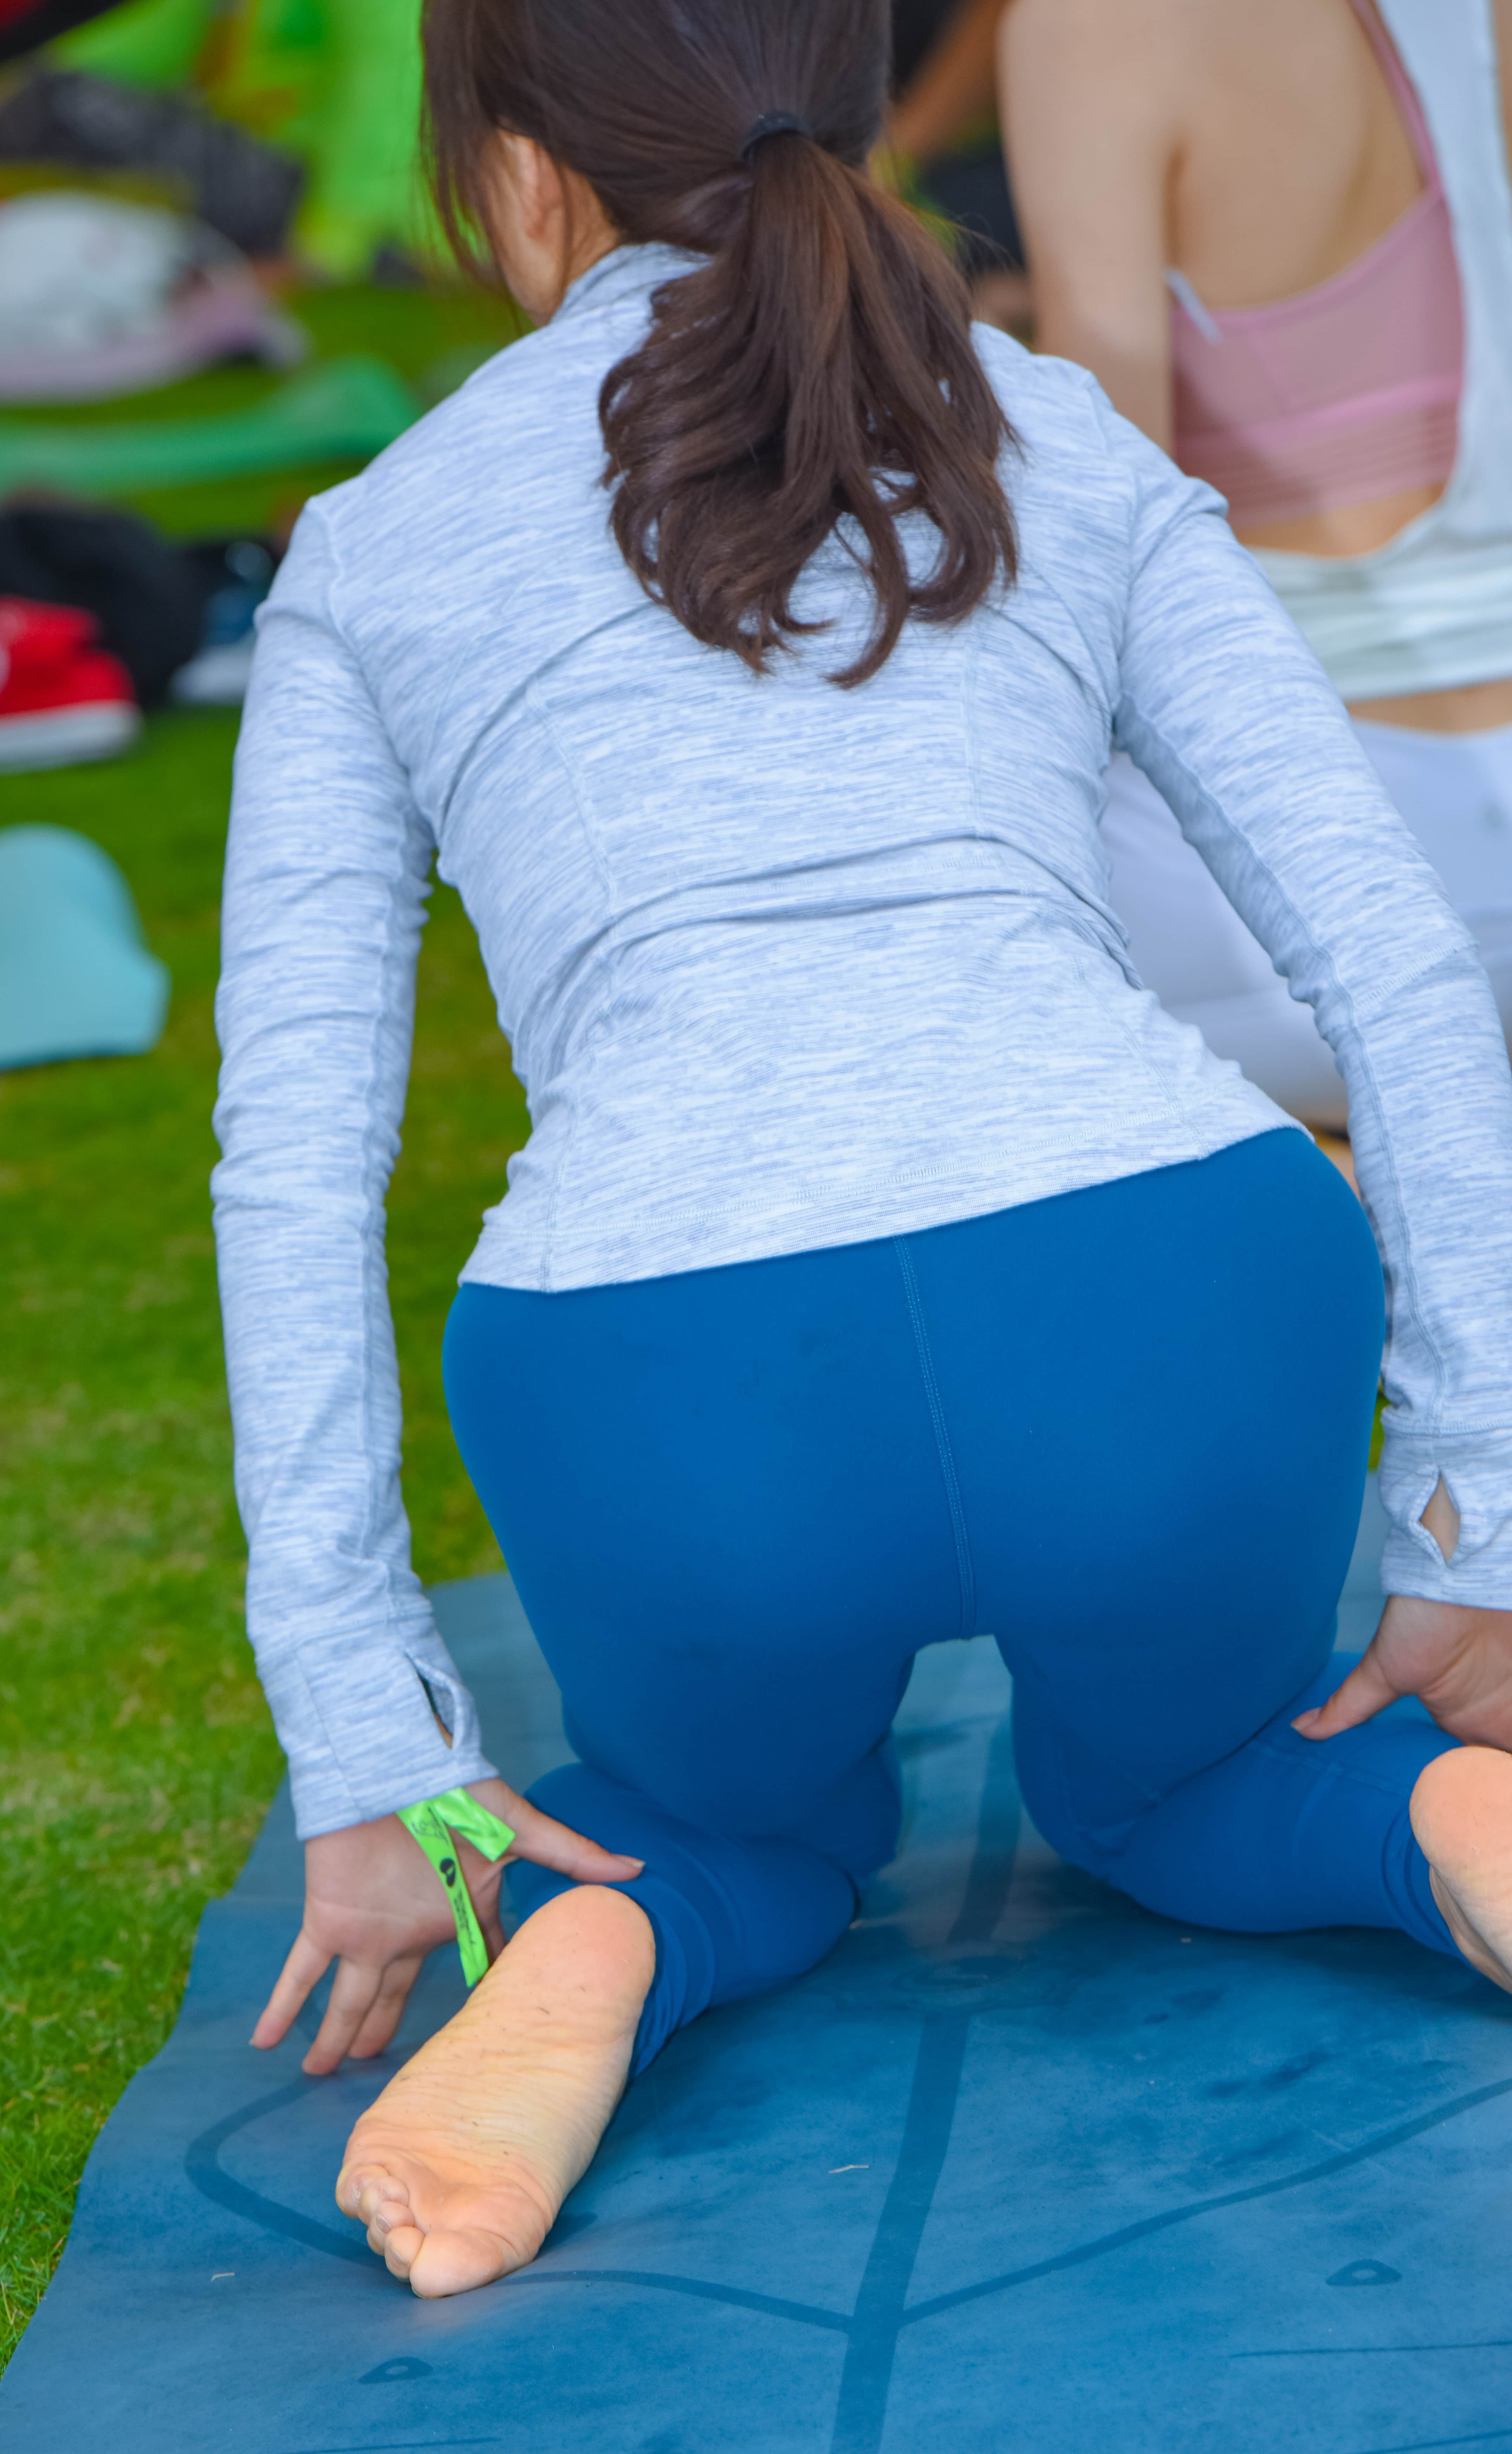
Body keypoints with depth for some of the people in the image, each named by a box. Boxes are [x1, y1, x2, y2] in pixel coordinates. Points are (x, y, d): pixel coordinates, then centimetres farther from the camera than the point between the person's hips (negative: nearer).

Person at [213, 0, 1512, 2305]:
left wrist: (371, 1766, 13)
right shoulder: (1075, 452, 21)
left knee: (746, 1818, 35)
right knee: (1170, 1778, 36)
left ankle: (583, 1962, 1)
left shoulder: (376, 553, 18)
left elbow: (296, 1163, 11)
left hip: (679, 1404, -1)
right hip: (1181, 1314, 1)